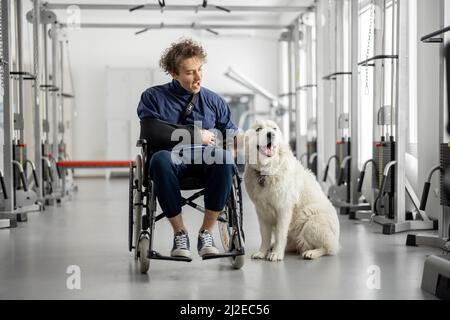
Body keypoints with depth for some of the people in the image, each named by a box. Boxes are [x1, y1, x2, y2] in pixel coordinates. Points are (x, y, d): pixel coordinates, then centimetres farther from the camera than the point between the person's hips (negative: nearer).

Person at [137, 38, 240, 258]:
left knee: (224, 157, -35)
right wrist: (196, 135, -6)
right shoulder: (153, 97, 11)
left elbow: (232, 135, 14)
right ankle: (179, 232, -24)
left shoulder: (214, 101, 19)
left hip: (206, 159, 2)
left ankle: (206, 232, -22)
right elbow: (151, 132, -6)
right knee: (160, 159, -39)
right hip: (174, 157, -1)